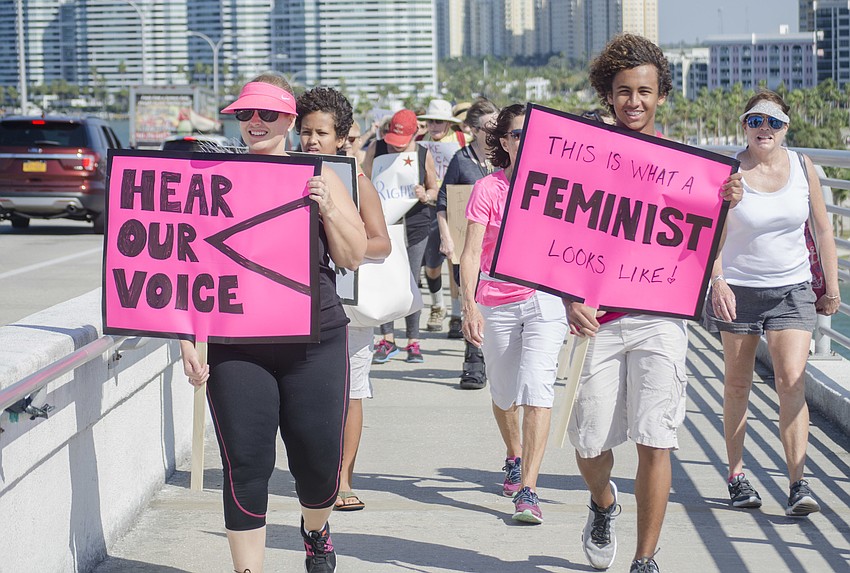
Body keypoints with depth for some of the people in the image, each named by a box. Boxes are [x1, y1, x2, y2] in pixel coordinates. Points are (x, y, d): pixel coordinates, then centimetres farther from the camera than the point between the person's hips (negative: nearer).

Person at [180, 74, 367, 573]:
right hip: (236, 349, 0)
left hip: (314, 345, 1)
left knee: (320, 464, 6)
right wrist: (188, 337, -1)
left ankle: (316, 531, 39)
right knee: (246, 467, -6)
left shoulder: (318, 177, 6)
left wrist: (328, 209, -12)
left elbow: (354, 257, 5)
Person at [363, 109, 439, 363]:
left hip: (415, 225, 0)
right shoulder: (376, 149, 1)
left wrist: (425, 196, -10)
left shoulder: (423, 155, 2)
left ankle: (413, 342, 11)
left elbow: (434, 189, 12)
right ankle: (387, 339, 8)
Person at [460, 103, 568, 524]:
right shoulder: (487, 189, -4)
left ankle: (528, 489, -18)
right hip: (497, 305, 0)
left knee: (537, 388, -16)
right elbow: (472, 252, -9)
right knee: (504, 394, 14)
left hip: (545, 300, 0)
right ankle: (514, 458, 45)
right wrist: (469, 305, -20)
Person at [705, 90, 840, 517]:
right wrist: (717, 282, -25)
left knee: (792, 382, -11)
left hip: (792, 290, 1)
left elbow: (823, 229, 10)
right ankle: (736, 475, 20)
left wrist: (832, 288, 10)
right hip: (738, 289, -1)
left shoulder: (803, 167, 2)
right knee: (737, 385, 7)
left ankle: (798, 484, -12)